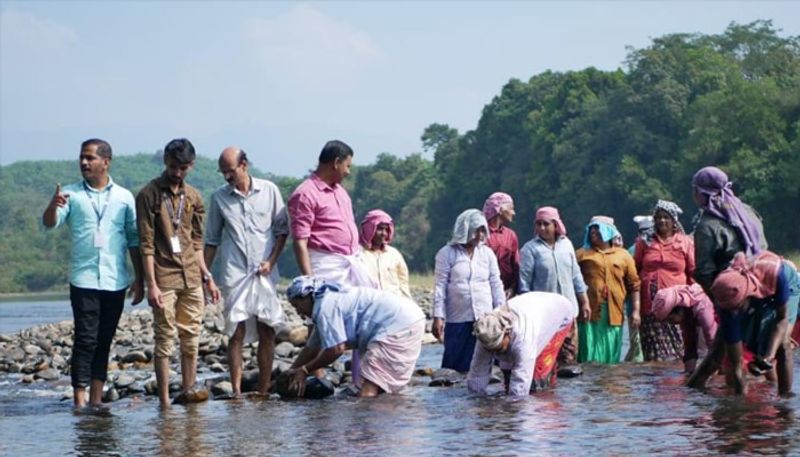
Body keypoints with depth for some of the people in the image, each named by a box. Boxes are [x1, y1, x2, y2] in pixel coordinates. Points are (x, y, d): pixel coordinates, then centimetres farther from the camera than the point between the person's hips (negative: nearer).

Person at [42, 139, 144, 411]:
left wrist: (139, 279, 6)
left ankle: (96, 398, 11)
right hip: (84, 279, -2)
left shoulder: (124, 197, 8)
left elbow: (134, 240, 10)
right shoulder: (71, 194, 4)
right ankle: (79, 399, -10)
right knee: (85, 339, -9)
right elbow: (49, 223, -10)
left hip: (115, 281, 2)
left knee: (104, 341, 7)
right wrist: (54, 205, -32)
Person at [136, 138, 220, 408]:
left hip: (191, 278, 6)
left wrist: (206, 276, 14)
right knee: (165, 340, -5)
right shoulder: (149, 195, -4)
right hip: (164, 279, -5)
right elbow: (146, 243, -8)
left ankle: (187, 390, 16)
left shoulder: (193, 197, 13)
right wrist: (151, 284, -14)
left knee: (192, 337, 7)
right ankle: (164, 402, -3)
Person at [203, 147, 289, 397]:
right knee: (237, 333, -5)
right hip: (234, 274, -1)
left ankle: (264, 391, 8)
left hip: (264, 273, 1)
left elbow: (282, 229, 8)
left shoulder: (269, 191, 4)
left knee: (267, 331, 2)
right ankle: (236, 391, -5)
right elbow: (212, 240, 10)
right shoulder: (219, 198, 5)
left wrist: (271, 261, -4)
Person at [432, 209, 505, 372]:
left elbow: (496, 285, 12)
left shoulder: (487, 253, 10)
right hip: (457, 321, -3)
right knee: (456, 364, -3)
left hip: (485, 319, 3)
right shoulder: (447, 253, 0)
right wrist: (438, 317, -9)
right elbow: (440, 287, -3)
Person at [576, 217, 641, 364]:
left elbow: (634, 285, 12)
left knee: (611, 357, 6)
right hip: (590, 313, -2)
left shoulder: (623, 255, 13)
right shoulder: (581, 254, 9)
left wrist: (635, 310, 4)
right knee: (590, 357, -6)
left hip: (613, 314, 2)